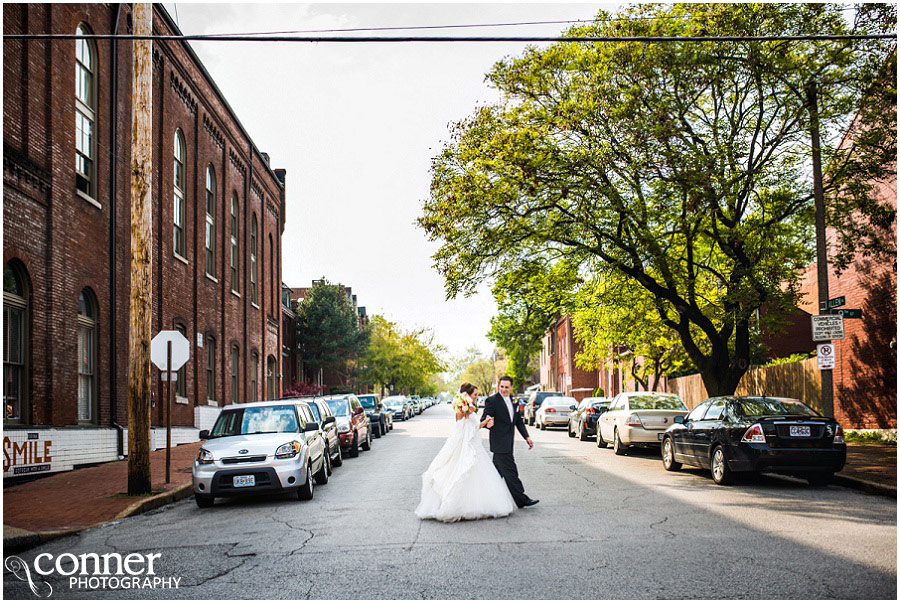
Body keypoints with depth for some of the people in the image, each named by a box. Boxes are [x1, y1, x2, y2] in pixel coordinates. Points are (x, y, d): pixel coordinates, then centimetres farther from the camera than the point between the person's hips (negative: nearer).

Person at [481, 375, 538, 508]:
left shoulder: (513, 401, 12)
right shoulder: (492, 401, -11)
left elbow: (519, 421, 18)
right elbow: (483, 420, -14)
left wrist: (527, 437, 11)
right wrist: (488, 423, -37)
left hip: (508, 443, 8)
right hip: (500, 443, -8)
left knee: (498, 471, 15)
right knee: (510, 472, -7)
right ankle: (521, 499, -3)